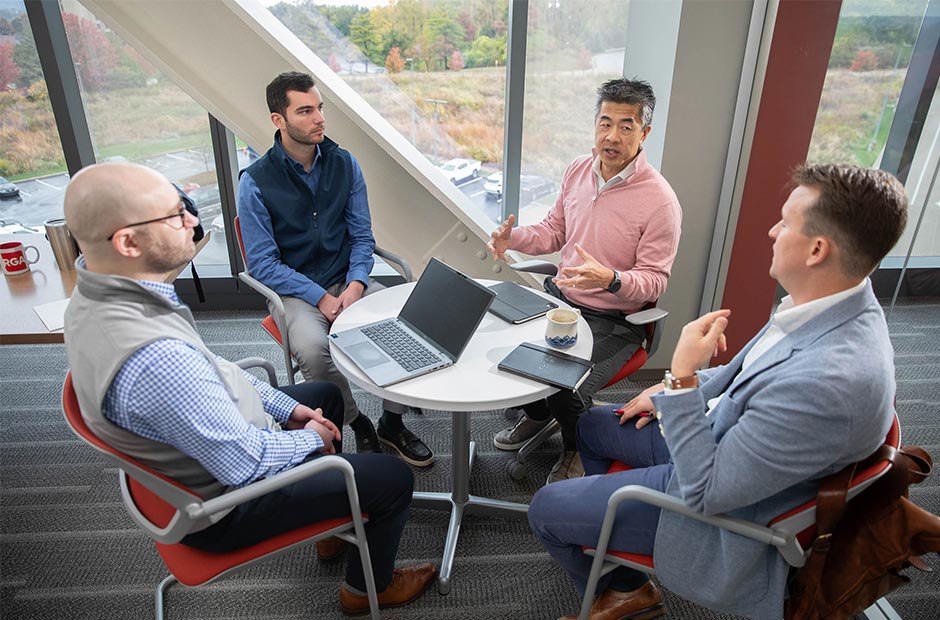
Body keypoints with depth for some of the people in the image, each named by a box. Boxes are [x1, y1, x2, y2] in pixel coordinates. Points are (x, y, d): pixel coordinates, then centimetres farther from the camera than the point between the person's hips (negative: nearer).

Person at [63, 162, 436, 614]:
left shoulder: (96, 296, -8)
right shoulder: (153, 357, -41)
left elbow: (208, 372, 4)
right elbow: (246, 462, -30)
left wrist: (285, 406, 5)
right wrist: (311, 438, -10)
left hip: (183, 458, 9)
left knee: (326, 394, 26)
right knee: (393, 477, -1)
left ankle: (333, 523, 42)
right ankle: (368, 587, 28)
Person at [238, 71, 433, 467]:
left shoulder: (344, 164, 4)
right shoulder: (256, 181, -7)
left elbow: (362, 236, 6)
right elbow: (263, 263, -8)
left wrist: (356, 284, -12)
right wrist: (321, 297, -18)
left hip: (349, 281, 3)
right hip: (296, 292, -3)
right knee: (312, 348, -34)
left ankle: (392, 422, 1)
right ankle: (356, 424, -4)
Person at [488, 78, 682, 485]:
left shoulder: (660, 201, -19)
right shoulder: (579, 169, 1)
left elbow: (655, 281, -15)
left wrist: (611, 279, -35)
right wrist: (514, 238, -7)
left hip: (612, 320, -6)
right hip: (559, 296, 6)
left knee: (564, 389, -23)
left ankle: (578, 446, 17)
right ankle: (537, 412, 26)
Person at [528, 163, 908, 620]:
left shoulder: (830, 381, -39)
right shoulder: (833, 304, -9)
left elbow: (705, 492, -30)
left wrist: (682, 377, -32)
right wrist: (673, 392, 4)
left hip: (716, 500, -9)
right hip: (715, 434, 9)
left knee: (545, 510, -1)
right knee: (592, 426, 23)